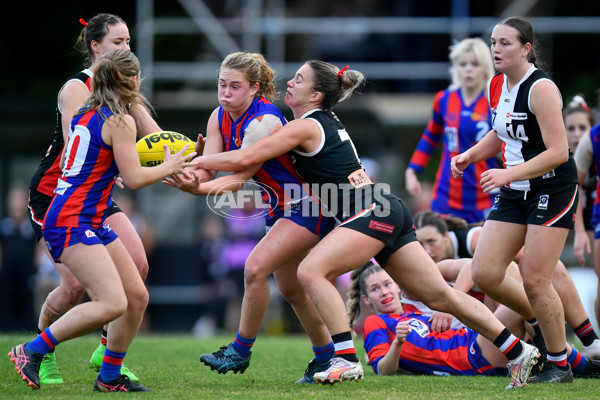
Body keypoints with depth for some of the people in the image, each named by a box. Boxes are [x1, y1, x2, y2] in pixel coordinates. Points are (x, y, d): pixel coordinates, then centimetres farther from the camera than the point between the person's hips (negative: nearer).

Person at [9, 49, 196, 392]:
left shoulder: (86, 115, 14)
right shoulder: (120, 122, -12)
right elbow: (133, 179, -13)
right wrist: (168, 168, 5)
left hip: (93, 222, 10)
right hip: (71, 222, -10)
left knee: (137, 296, 10)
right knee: (112, 303, -22)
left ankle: (109, 377, 20)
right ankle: (33, 351, -13)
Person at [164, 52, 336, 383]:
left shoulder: (264, 122, -27)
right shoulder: (220, 118, -2)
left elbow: (238, 178, -30)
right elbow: (207, 172, -9)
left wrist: (197, 189, -44)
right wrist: (188, 178, -31)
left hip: (309, 206, -9)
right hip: (281, 207, 9)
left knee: (255, 268, -20)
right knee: (291, 289, 13)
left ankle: (241, 351, -7)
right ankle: (325, 359, 26)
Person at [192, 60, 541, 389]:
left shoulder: (306, 127, -6)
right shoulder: (326, 121, 20)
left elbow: (245, 159, -10)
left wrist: (198, 161, 3)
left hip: (374, 212, -10)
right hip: (388, 212, 10)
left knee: (312, 271, -17)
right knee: (440, 295, 9)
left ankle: (347, 360, -21)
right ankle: (518, 351, 9)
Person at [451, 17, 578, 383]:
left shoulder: (541, 88, -18)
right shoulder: (497, 85, 6)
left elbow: (558, 152, -22)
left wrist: (508, 174, -28)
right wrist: (469, 156, 6)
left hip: (553, 190, -8)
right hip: (514, 193, 8)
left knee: (535, 280, -10)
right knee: (485, 274, -1)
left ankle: (560, 364, 5)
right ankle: (546, 322, 22)